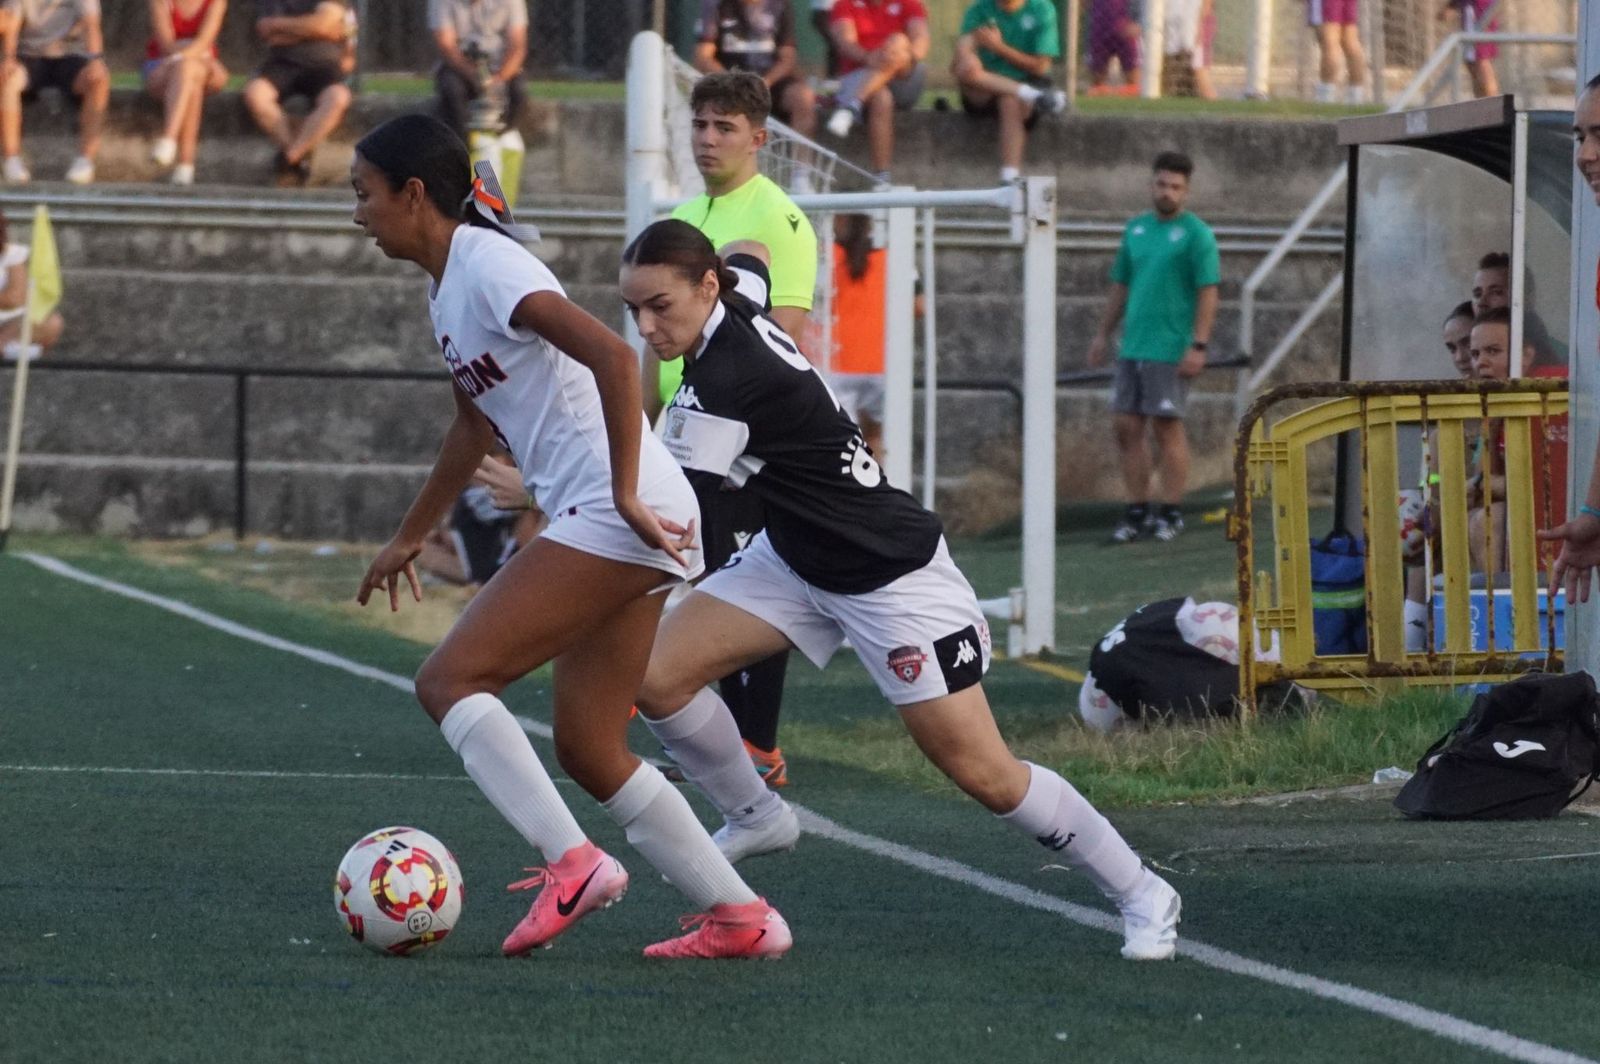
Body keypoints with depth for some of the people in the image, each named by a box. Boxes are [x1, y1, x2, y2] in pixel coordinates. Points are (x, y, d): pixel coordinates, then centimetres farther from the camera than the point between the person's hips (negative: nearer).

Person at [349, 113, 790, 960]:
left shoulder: (486, 267, -12)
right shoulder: (446, 284, 18)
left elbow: (612, 357, -25)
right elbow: (476, 423, 33)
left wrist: (626, 495, -25)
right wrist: (408, 539, 40)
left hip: (615, 515, -10)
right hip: (604, 521, 10)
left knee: (449, 679, -12)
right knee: (589, 751, 9)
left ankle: (572, 861, -20)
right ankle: (740, 918, 10)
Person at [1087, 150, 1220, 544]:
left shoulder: (1195, 234, -5)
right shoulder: (1136, 229, 14)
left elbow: (1208, 293, -9)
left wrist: (1198, 346, -16)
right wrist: (1103, 333, 17)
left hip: (1170, 350, -6)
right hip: (1132, 346, 6)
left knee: (1167, 427, -3)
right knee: (1127, 428, 5)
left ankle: (1171, 513, 5)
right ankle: (1137, 511, 13)